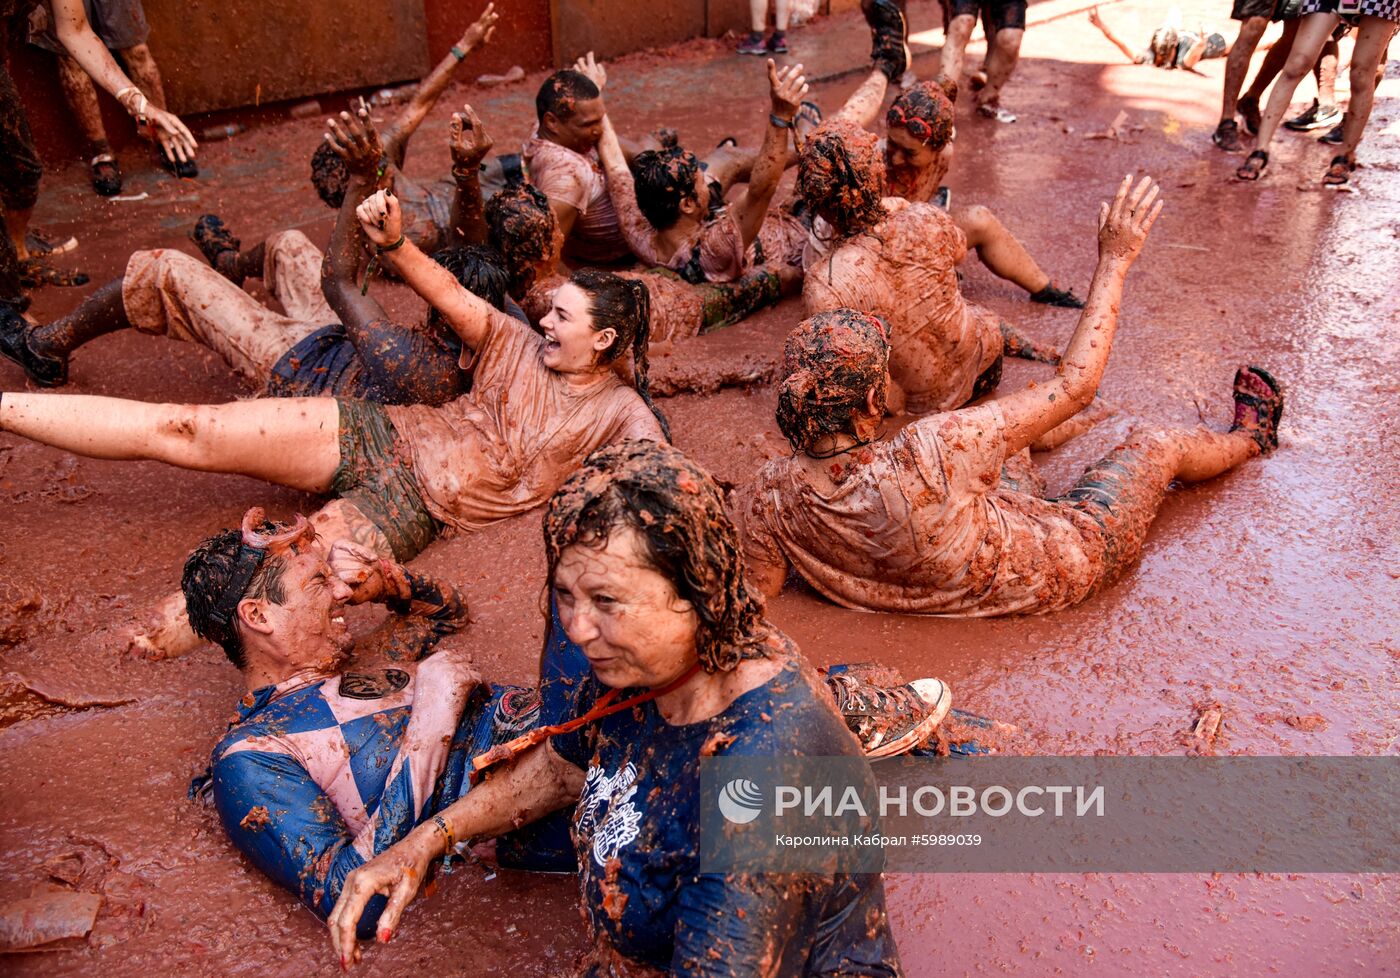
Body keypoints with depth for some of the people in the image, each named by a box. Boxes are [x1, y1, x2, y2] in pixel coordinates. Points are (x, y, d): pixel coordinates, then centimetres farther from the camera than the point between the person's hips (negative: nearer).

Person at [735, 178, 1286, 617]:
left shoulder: (769, 499, -29)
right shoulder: (927, 457, -43)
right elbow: (1076, 383, -30)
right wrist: (1115, 260, -20)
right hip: (1051, 576, -5)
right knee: (1158, 446, 19)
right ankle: (1250, 437, 53)